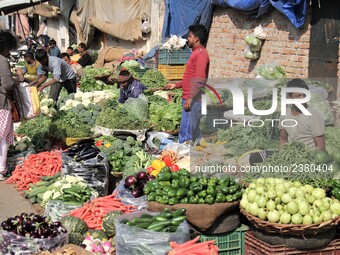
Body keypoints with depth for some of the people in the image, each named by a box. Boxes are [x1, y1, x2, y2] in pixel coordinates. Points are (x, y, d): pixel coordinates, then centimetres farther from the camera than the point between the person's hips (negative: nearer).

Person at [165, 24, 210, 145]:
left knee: (190, 132, -9)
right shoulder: (196, 53, 21)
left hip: (193, 100, -10)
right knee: (184, 131, 13)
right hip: (188, 98, 10)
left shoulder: (201, 53, -11)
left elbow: (199, 79, -21)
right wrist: (176, 85, 25)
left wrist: (190, 98, -24)